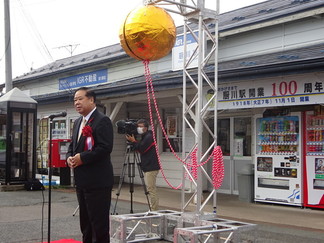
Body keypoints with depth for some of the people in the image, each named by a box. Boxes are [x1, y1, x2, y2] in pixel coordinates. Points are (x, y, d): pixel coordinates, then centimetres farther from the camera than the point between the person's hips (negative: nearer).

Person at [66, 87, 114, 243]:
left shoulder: (102, 121, -12)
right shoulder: (78, 122, 16)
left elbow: (105, 148, -21)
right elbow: (72, 146, 21)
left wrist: (82, 158, -20)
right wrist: (70, 157, 0)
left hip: (97, 181, -9)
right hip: (82, 181, 9)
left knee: (99, 223, -1)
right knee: (85, 221, 18)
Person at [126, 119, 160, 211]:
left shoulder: (149, 137, -11)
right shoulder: (145, 137, 20)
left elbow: (141, 149, -16)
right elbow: (140, 148, 17)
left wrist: (133, 141, -7)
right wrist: (134, 142, 4)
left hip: (151, 168, -10)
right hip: (147, 167, 10)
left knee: (151, 189, -9)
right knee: (150, 189, 11)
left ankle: (154, 210, -7)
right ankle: (153, 210, 15)